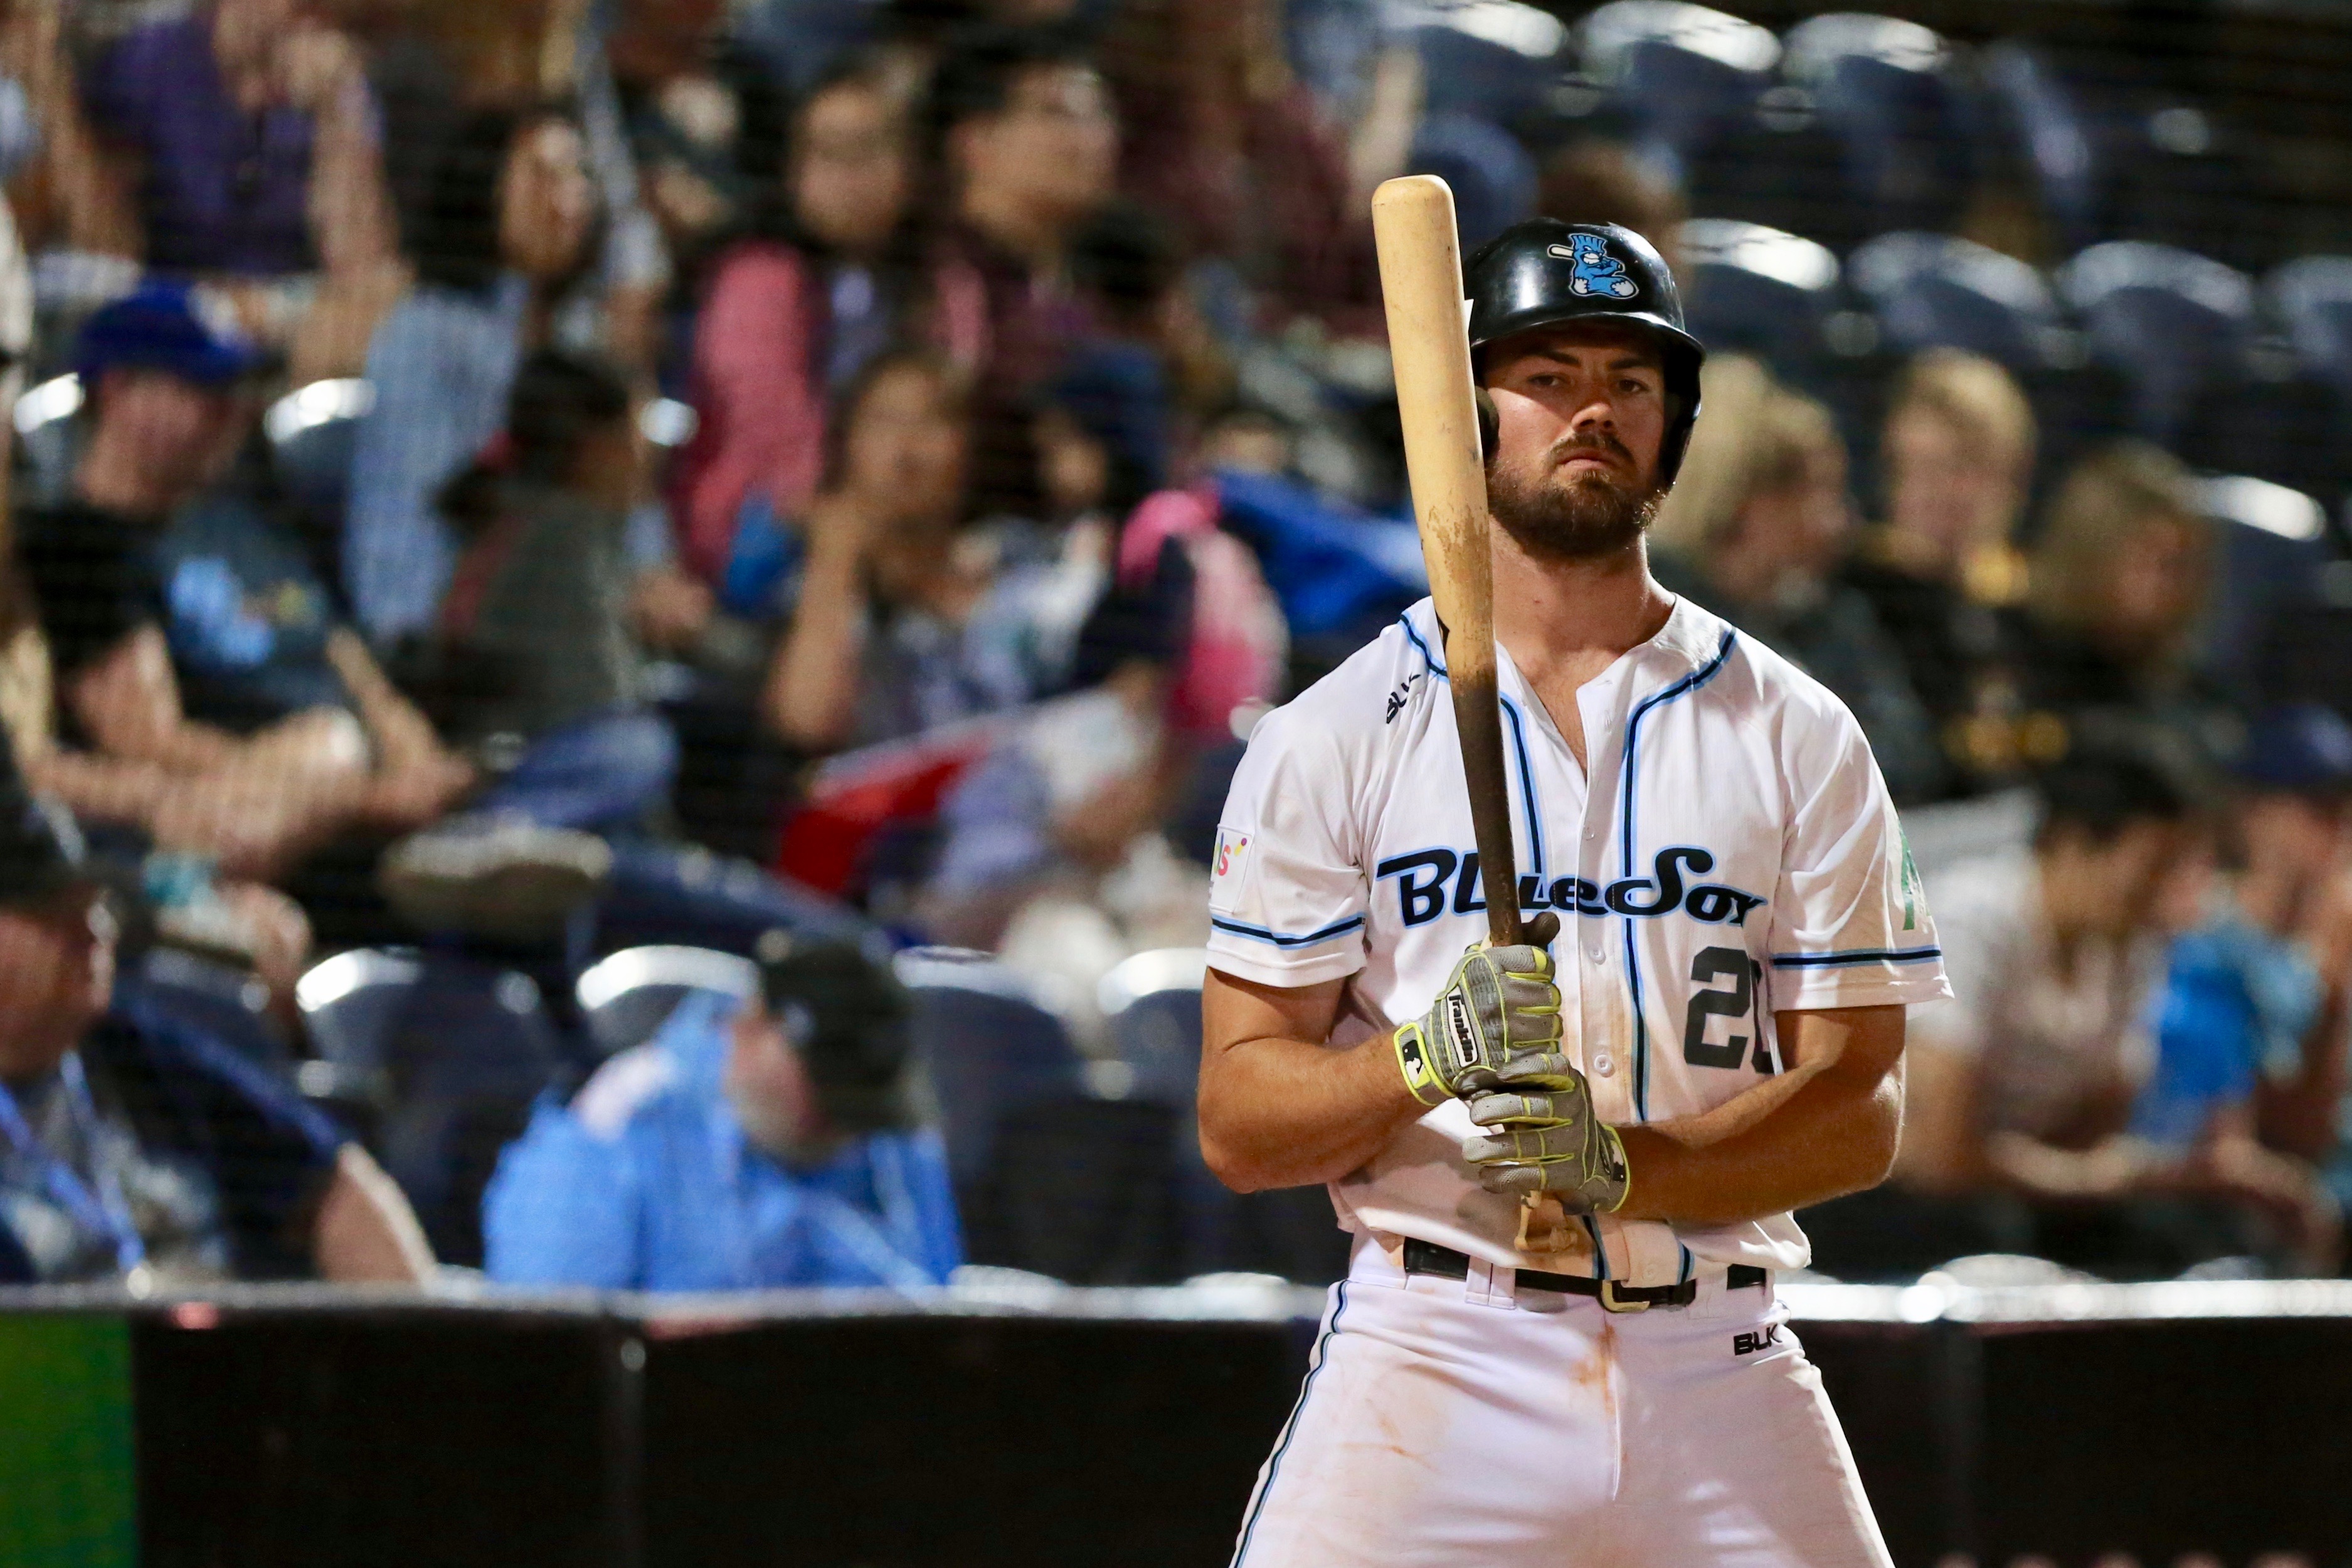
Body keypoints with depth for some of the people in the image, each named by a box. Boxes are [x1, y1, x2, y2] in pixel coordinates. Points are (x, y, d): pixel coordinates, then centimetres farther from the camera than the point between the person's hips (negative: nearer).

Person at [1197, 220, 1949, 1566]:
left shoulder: (1796, 738, 9)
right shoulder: (1335, 738, 5)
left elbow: (1862, 1111, 3)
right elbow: (1238, 1124, 0)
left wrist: (1625, 1163, -14)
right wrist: (1427, 1062, -19)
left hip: (1717, 1368, 2)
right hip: (1433, 1355, -2)